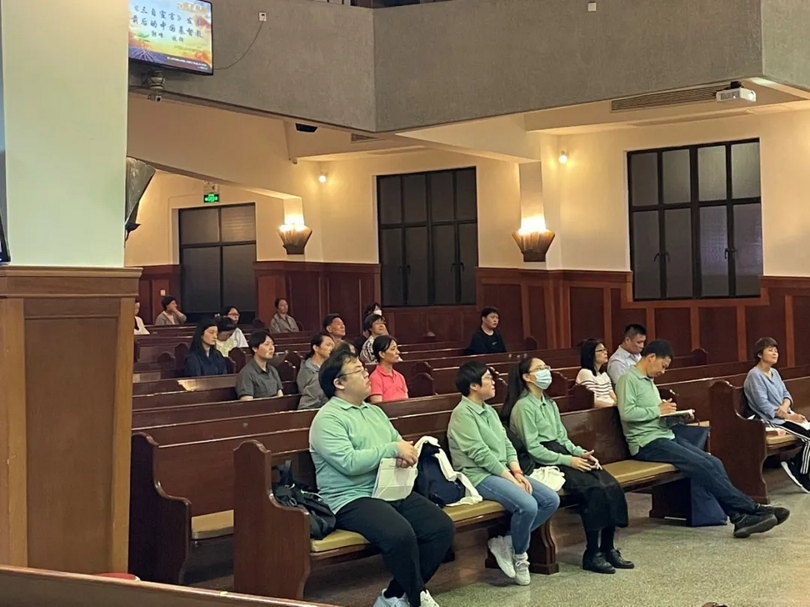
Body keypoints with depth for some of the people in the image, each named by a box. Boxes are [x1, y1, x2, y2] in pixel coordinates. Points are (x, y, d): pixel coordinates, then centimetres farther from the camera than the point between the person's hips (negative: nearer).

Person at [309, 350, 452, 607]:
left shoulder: (375, 411, 19)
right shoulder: (328, 419, -8)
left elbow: (402, 447, 19)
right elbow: (349, 463, -20)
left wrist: (405, 456, -7)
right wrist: (393, 449, -16)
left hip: (392, 491, 8)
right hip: (352, 499, -8)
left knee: (442, 527, -10)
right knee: (400, 534, -33)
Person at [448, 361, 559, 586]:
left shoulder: (489, 410, 17)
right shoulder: (463, 413, -12)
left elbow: (506, 443, 13)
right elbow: (480, 453, -18)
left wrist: (517, 472, -3)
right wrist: (510, 478, -17)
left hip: (503, 472, 9)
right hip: (479, 476, -9)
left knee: (551, 500, -6)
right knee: (527, 505, -29)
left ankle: (506, 542, 1)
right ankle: (519, 554, -3)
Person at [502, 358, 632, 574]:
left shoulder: (550, 404, 21)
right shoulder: (523, 407, -7)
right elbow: (533, 449, -13)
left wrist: (581, 453, 0)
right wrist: (568, 460, -17)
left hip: (562, 455, 8)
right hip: (544, 463, -8)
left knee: (612, 486, -14)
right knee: (595, 489, -27)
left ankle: (608, 548, -9)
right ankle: (592, 554, -19)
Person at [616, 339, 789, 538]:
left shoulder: (648, 381, 22)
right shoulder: (628, 380, -7)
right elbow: (626, 413, -21)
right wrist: (658, 410, -13)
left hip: (666, 436, 9)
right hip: (647, 443, -9)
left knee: (714, 463, -10)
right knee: (702, 466, -21)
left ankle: (739, 517, -18)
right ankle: (752, 509, -17)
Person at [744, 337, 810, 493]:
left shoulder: (774, 372, 16)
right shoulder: (754, 375, -11)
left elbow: (786, 394, 12)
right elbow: (763, 404, -17)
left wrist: (785, 407, -13)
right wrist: (789, 416, -20)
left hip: (786, 415, 8)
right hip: (772, 420, -8)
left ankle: (794, 465, -1)